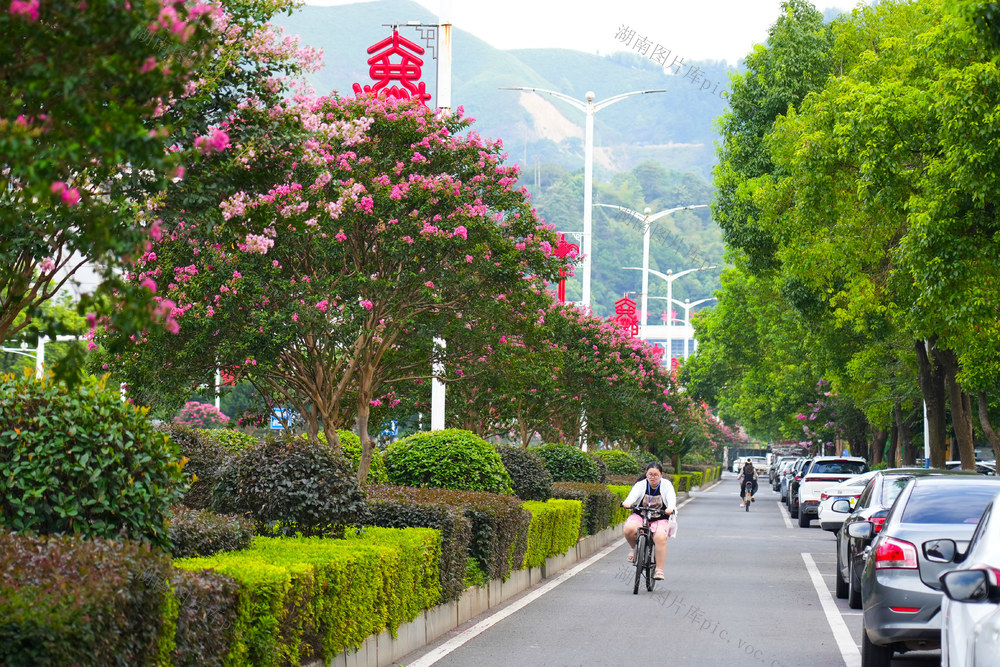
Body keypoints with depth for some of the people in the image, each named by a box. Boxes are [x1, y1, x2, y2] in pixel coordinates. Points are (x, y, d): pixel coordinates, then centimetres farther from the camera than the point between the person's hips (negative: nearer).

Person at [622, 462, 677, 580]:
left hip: (660, 518, -1)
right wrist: (627, 502, -42)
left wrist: (670, 508, -40)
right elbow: (634, 494, -18)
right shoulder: (641, 485, 1)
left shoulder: (666, 485, 1)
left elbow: (671, 498, -16)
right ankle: (634, 548, 3)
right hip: (640, 516, 1)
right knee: (629, 529, -31)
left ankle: (659, 570, -23)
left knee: (660, 537, -30)